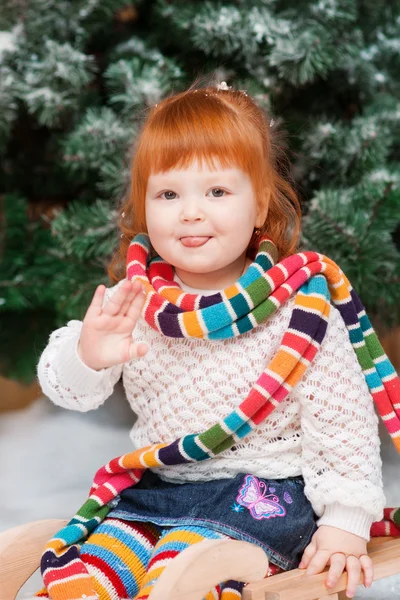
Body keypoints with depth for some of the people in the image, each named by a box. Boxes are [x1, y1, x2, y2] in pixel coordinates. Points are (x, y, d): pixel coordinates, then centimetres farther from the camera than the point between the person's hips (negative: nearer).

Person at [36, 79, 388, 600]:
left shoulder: (297, 308, -11)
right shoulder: (132, 300, -1)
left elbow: (341, 420, -6)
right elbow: (65, 387, -4)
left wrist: (345, 521, -10)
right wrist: (88, 356, -28)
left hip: (259, 494, -4)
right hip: (153, 488, 5)